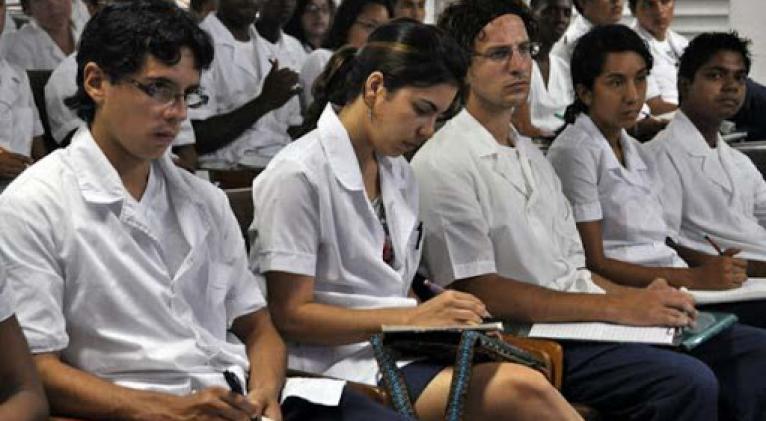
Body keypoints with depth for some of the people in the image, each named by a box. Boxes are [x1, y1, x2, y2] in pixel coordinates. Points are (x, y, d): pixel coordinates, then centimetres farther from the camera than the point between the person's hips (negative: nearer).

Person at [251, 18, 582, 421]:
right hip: (340, 367, -7)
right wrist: (412, 318, -17)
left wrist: (441, 317, -4)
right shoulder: (298, 176, -8)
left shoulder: (399, 176, 16)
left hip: (402, 352, 7)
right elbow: (291, 315, -11)